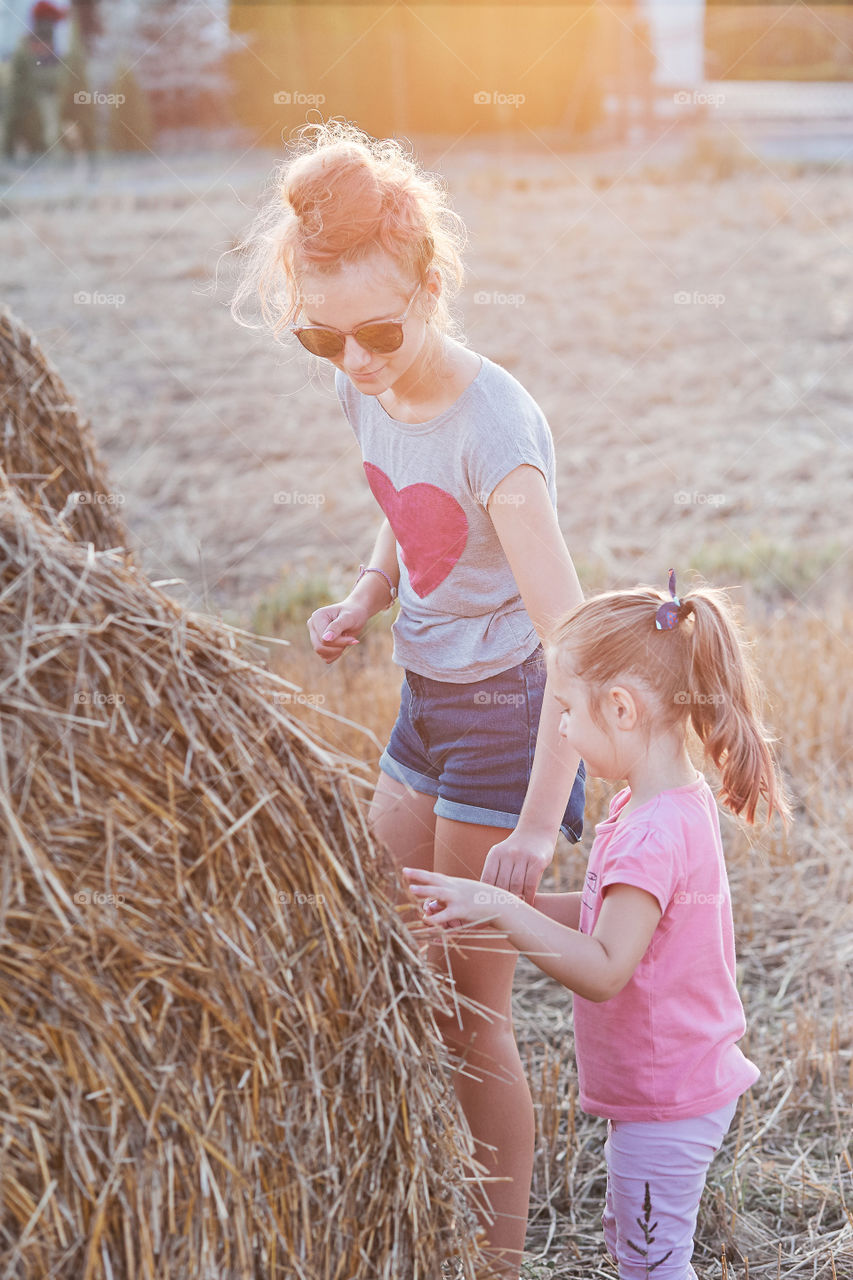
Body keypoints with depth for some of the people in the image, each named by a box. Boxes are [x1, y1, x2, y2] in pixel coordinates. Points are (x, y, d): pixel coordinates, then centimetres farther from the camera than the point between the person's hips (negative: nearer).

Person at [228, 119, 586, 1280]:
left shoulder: (490, 425, -27)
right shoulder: (368, 392, -3)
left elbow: (573, 637, -28)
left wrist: (537, 827, -30)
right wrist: (365, 598, -4)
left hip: (507, 707, -8)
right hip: (426, 699, 8)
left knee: (472, 1007, 2)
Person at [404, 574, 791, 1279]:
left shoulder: (654, 832, -29)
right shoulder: (665, 801, 3)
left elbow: (603, 970, -32)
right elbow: (615, 916, 11)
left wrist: (501, 909, -30)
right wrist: (500, 906, 3)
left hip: (666, 1101, -10)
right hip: (669, 1083, 10)